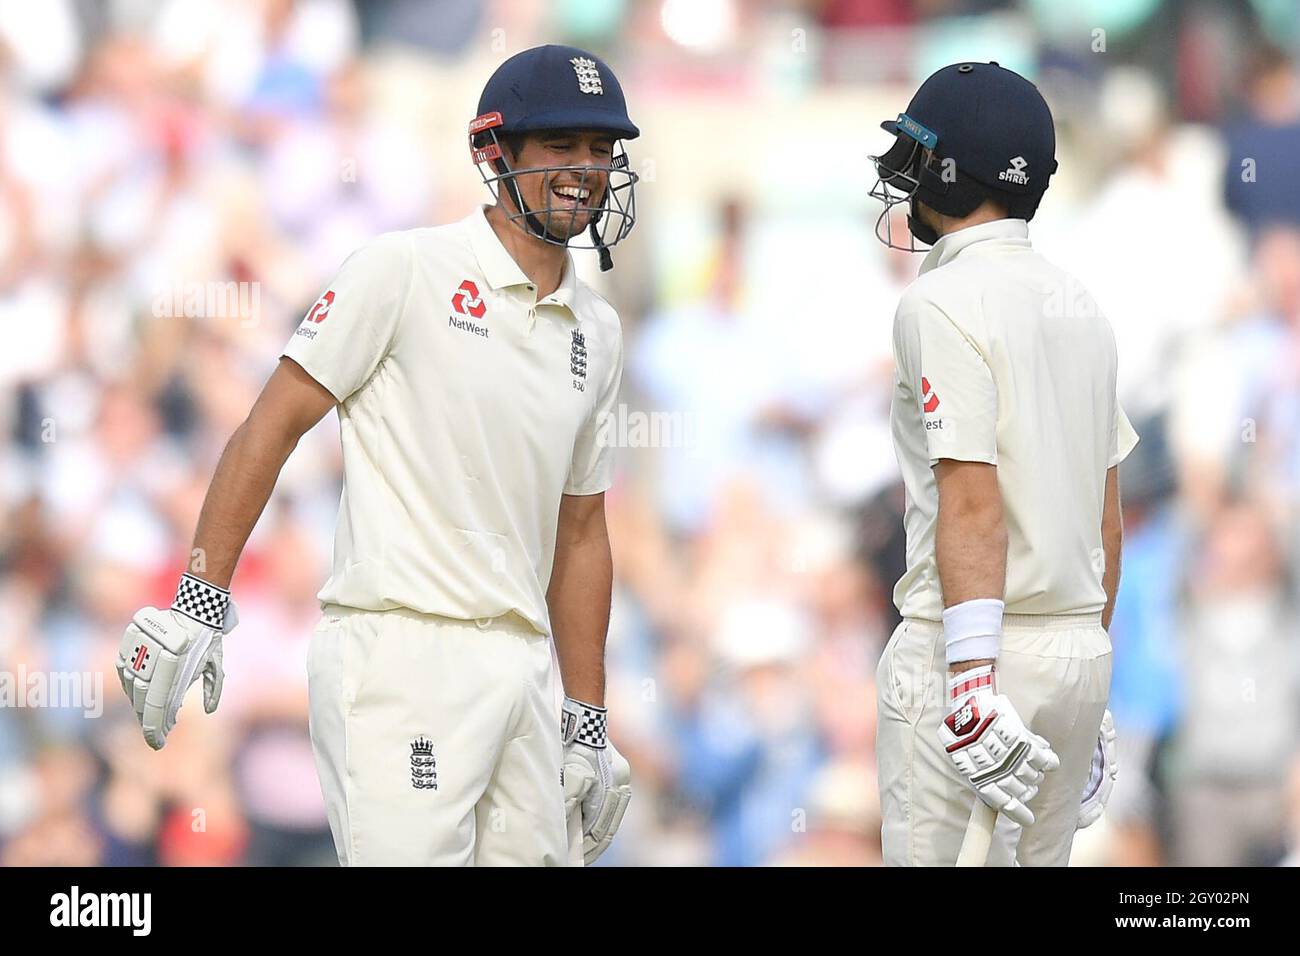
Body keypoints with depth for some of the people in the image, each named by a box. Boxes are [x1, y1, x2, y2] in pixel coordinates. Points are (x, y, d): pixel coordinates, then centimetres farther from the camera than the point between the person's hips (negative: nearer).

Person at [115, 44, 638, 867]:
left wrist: (588, 722, 17)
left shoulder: (596, 332, 17)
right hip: (402, 659, -7)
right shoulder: (405, 271, -3)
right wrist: (198, 604, -12)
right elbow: (274, 425, -5)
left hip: (525, 667, 7)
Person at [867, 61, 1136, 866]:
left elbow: (971, 503, -21)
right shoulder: (1080, 304, 13)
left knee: (930, 854, -6)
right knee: (1038, 857, 12)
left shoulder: (942, 303, -12)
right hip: (1080, 648, 8)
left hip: (967, 647, -8)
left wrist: (974, 683, -26)